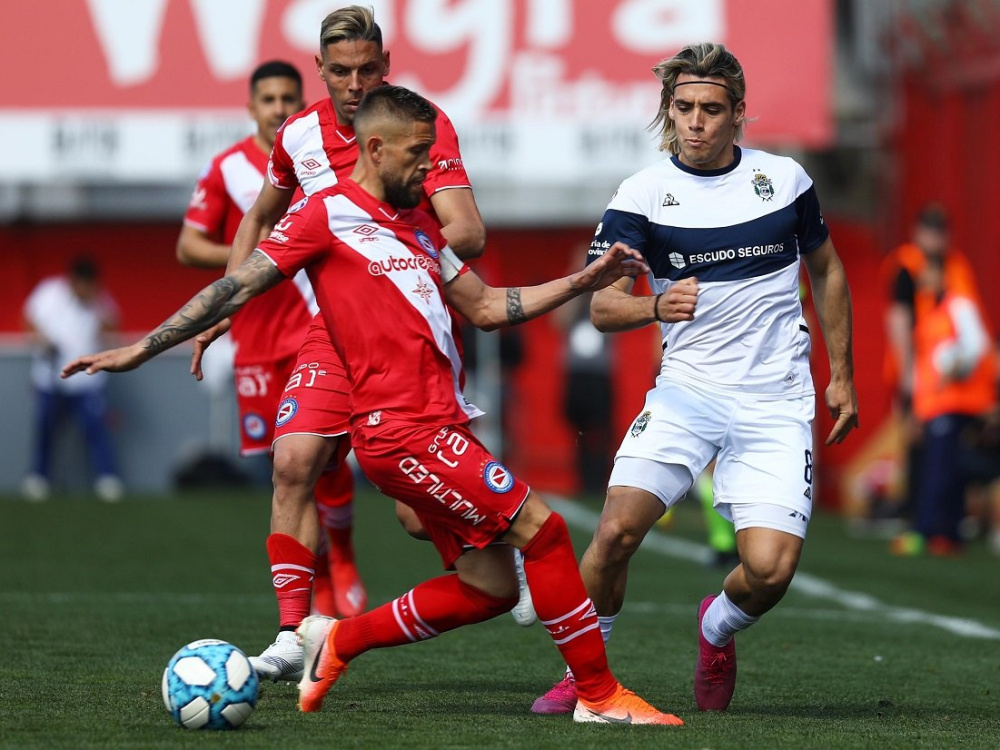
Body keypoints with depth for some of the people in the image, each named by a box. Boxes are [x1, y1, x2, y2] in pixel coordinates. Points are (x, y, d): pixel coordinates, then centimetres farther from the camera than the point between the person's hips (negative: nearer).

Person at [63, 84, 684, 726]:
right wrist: (142, 349, -5)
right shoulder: (327, 214, -3)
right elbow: (237, 289, -3)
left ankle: (339, 641, 20)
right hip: (404, 429, -9)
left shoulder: (419, 226, 20)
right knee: (542, 530, -12)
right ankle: (600, 695, -5)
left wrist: (583, 281, 17)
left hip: (439, 423, 9)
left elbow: (486, 308, 25)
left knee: (490, 588, 7)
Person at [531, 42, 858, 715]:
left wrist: (842, 376, 17)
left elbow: (827, 271, 19)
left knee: (770, 567, -15)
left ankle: (717, 630, 21)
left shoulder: (785, 179, 4)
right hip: (688, 389, -1)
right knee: (618, 528, -20)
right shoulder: (642, 195, -2)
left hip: (777, 402, 1)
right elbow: (603, 305, -10)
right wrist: (656, 307, -32)